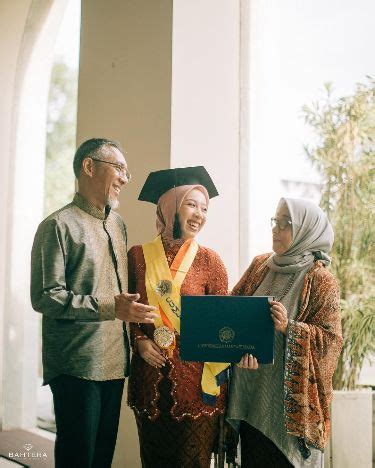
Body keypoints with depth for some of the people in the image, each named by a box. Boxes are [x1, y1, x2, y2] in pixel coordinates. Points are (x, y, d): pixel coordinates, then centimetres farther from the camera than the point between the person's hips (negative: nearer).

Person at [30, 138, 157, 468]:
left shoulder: (118, 224, 14)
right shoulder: (58, 225, -10)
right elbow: (44, 297, -16)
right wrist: (109, 307, -23)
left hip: (115, 363, 7)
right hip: (76, 366, -7)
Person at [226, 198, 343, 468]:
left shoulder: (321, 281, -8)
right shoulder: (260, 265, 8)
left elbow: (331, 339, -11)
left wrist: (289, 328, -25)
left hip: (287, 394, -5)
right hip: (248, 387, 5)